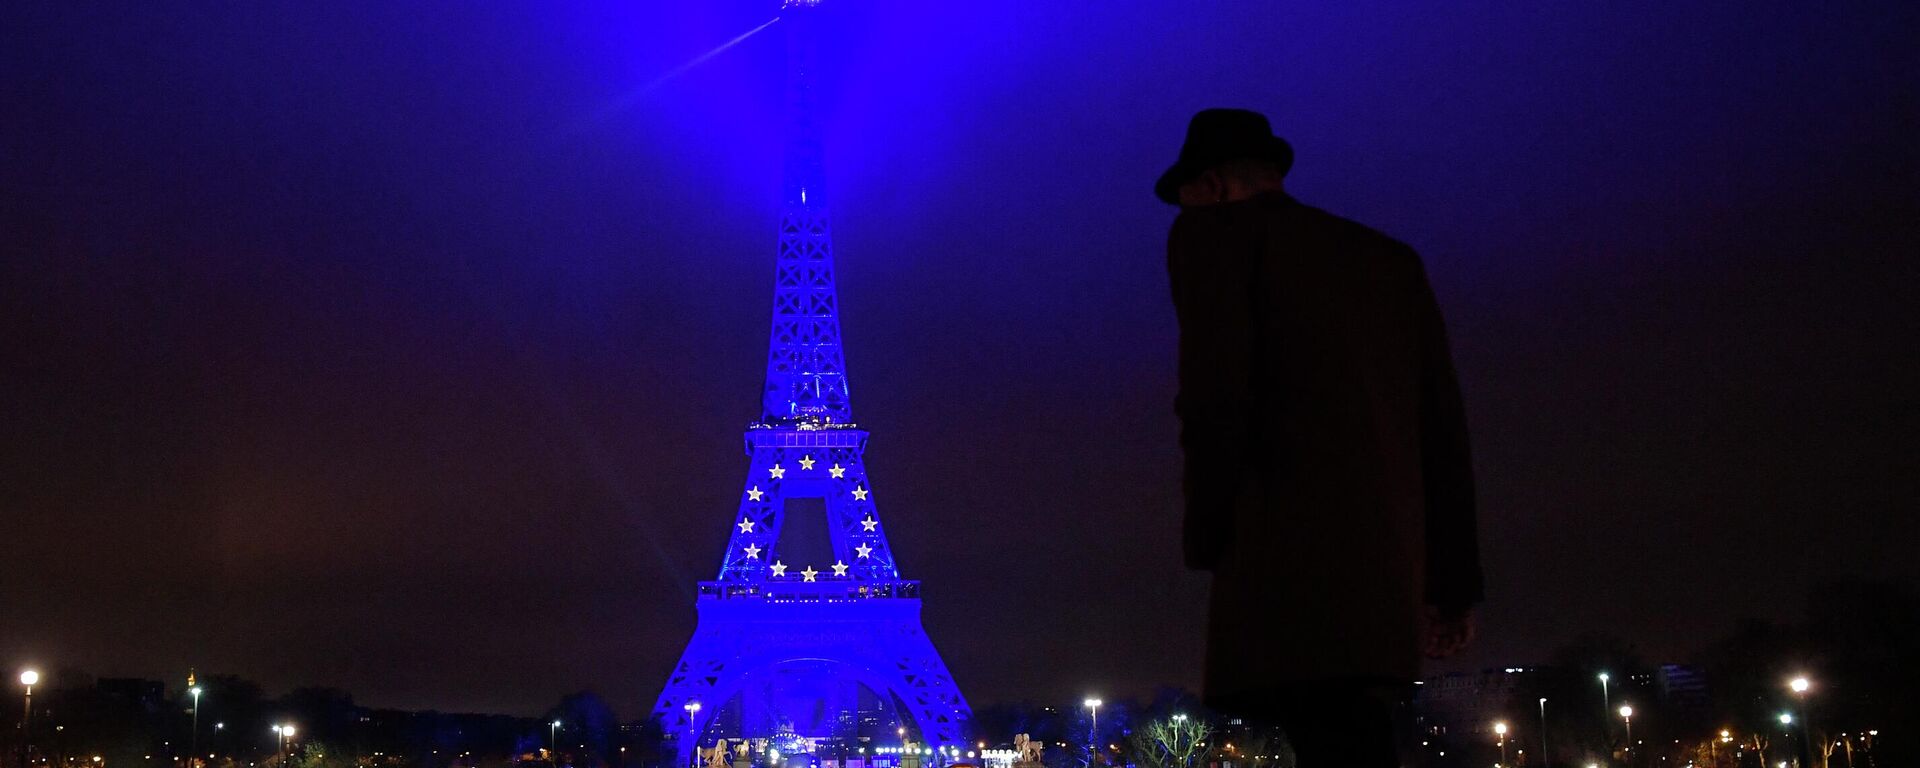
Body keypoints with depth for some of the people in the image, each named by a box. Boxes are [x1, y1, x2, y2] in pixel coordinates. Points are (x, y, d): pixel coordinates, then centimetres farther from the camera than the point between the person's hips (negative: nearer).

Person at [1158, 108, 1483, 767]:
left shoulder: (1216, 230, 7)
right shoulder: (1391, 260, 25)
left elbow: (1217, 393, -8)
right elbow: (1444, 429, 19)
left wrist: (1205, 538, 2)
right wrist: (1452, 583, 20)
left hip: (1295, 563, -7)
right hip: (1392, 577, 7)